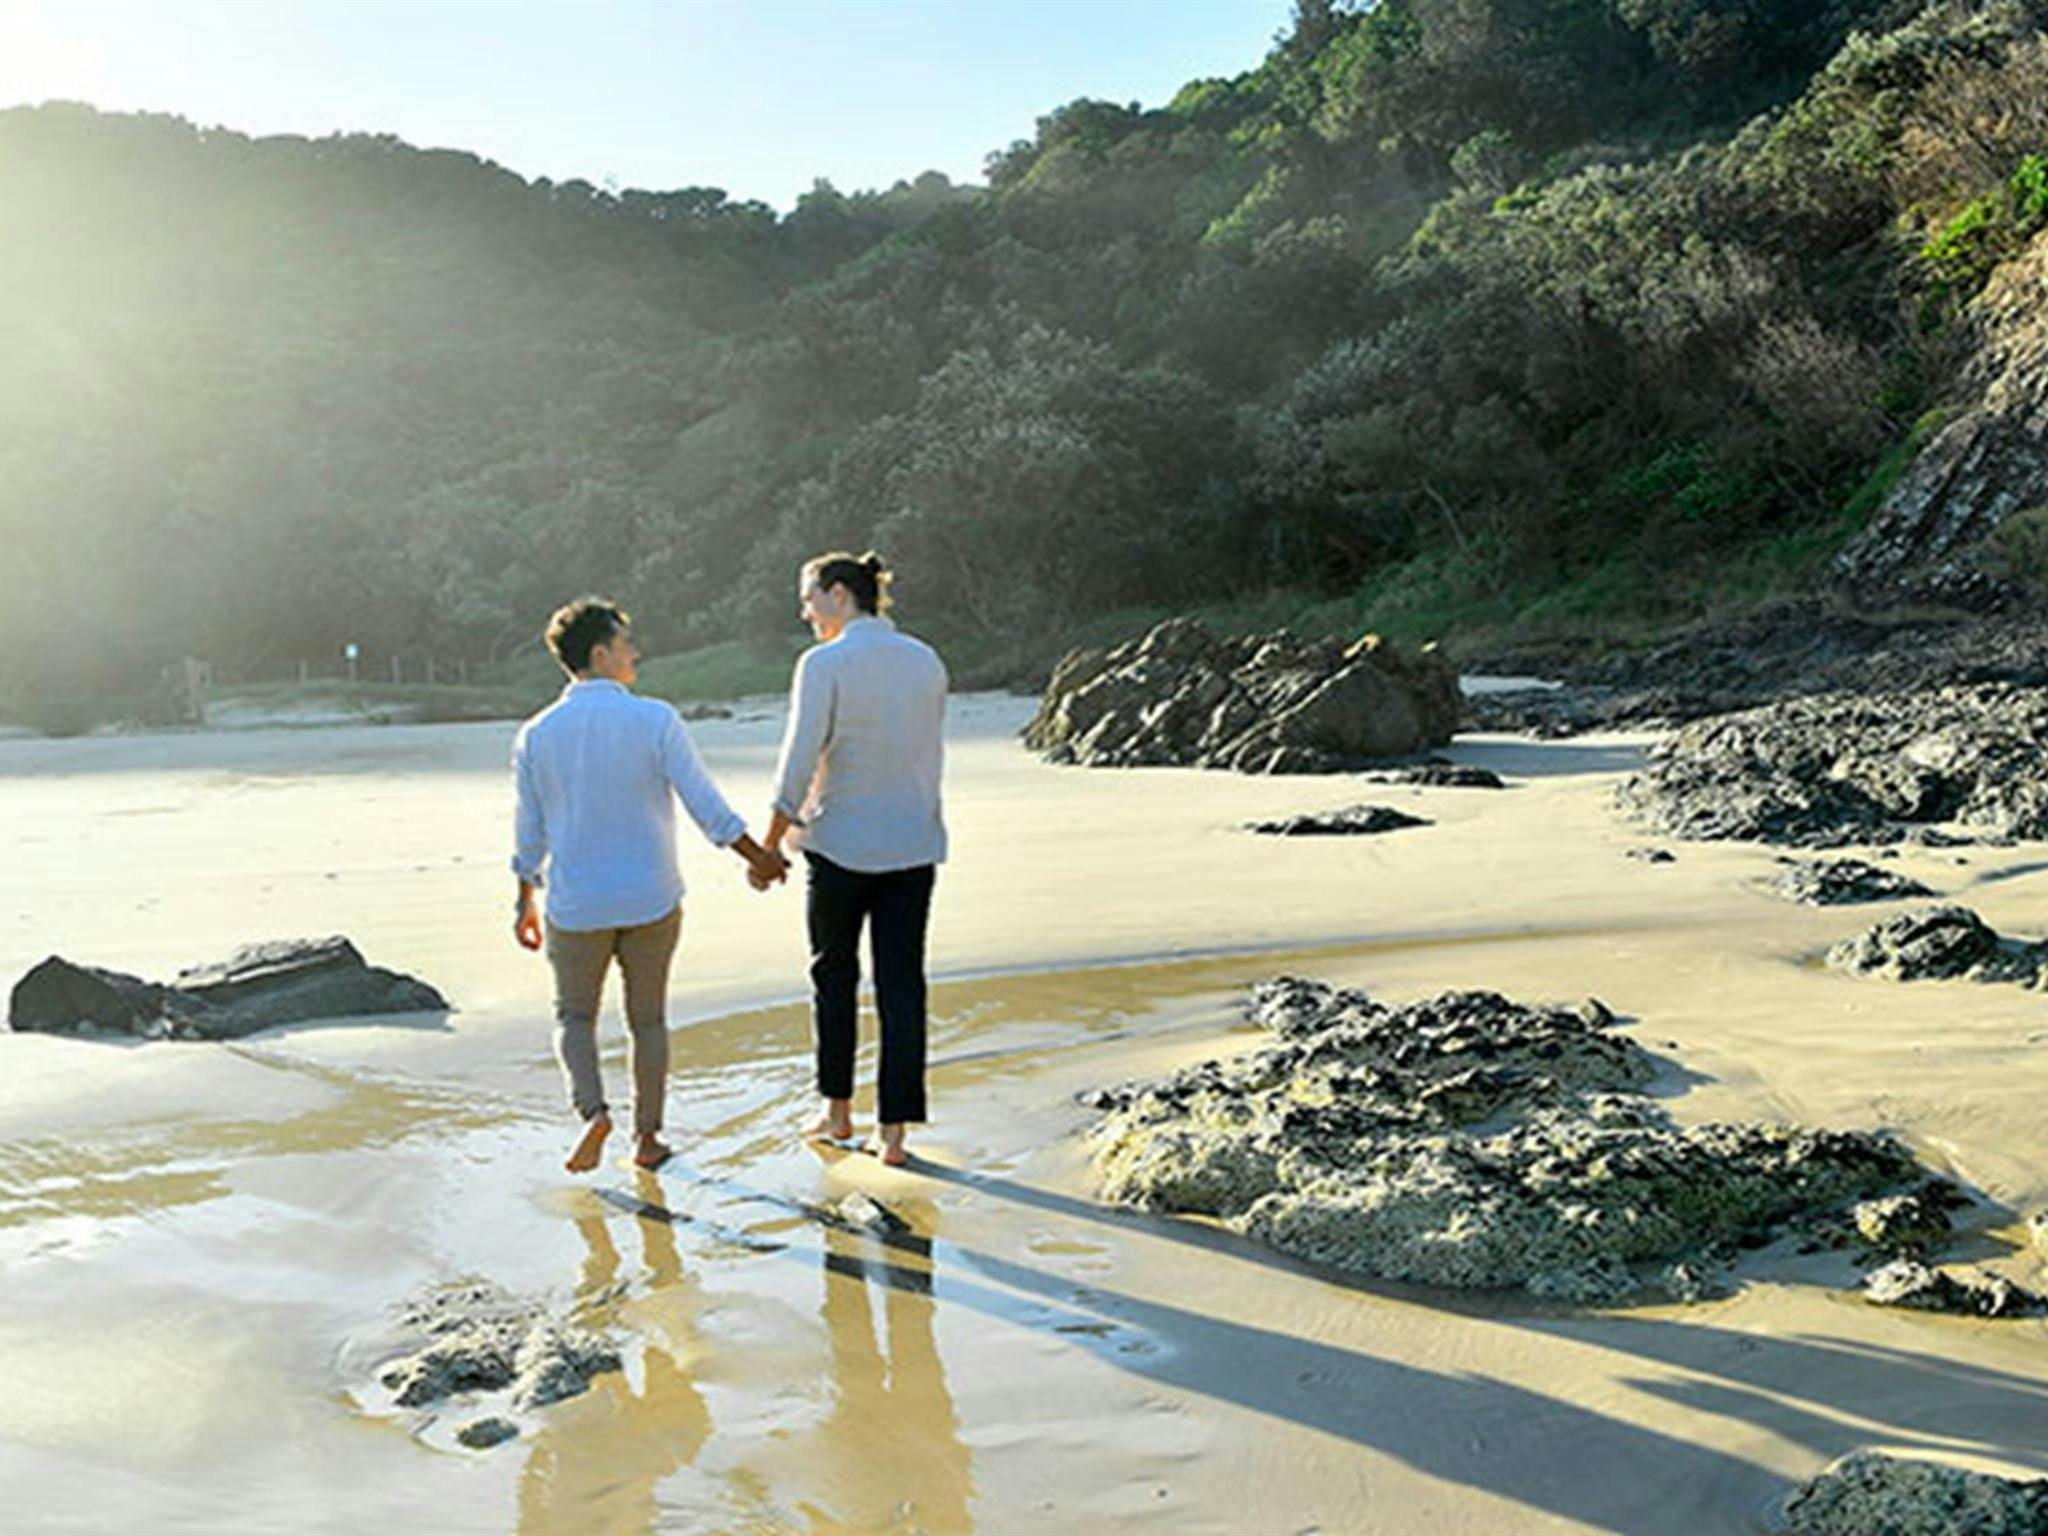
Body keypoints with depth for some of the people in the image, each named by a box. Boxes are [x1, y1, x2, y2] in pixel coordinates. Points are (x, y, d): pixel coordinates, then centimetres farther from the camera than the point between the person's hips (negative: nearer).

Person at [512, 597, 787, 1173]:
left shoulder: (536, 735, -4)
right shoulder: (655, 720, -11)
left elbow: (529, 833, 3)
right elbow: (707, 806, -10)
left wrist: (525, 903, 15)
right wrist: (759, 858, 4)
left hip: (576, 907, 1)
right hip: (651, 900, -1)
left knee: (574, 1017, 18)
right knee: (648, 1019, 15)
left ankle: (593, 1111, -4)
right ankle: (647, 1136, 22)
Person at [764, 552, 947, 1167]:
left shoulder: (824, 664, -12)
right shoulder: (926, 661, 5)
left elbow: (799, 765, -14)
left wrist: (769, 846, -5)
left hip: (840, 843, -4)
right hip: (913, 845, 4)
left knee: (833, 977, 15)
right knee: (901, 985, 5)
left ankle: (838, 1111, 25)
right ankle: (892, 1132, 6)